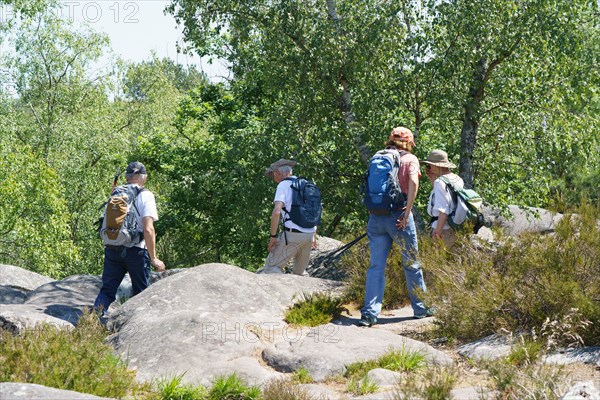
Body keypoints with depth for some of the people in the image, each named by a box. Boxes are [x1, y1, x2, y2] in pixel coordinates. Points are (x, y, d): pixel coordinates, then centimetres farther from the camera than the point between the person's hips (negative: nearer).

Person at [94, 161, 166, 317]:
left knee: (107, 289, 7)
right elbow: (148, 229, -14)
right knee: (140, 293, 9)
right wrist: (153, 258, -10)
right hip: (136, 250, -4)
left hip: (112, 249, 4)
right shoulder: (146, 196, -6)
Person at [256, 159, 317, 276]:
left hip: (293, 234, -7)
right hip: (309, 235, 7)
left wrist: (273, 236, -10)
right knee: (300, 272, 20)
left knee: (271, 267, -3)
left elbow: (276, 212, -17)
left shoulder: (283, 185, -5)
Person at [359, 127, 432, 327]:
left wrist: (374, 213, 13)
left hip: (376, 217, 3)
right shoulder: (409, 159, 0)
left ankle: (370, 312, -5)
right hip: (398, 216, -3)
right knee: (412, 263, 11)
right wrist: (407, 211, -16)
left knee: (376, 265, 4)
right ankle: (420, 307, 23)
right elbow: (413, 183, -16)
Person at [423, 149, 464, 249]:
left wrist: (438, 230, -20)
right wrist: (432, 179, 22)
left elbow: (443, 210, -21)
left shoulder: (440, 182, -15)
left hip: (444, 229, -9)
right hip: (456, 228, 9)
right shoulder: (458, 180, 11)